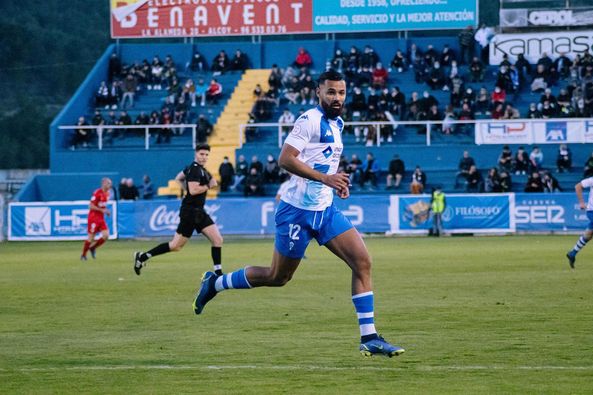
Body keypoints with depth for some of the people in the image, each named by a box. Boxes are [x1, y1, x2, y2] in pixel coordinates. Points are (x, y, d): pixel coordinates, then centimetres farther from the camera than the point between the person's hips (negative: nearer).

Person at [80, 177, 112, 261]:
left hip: (101, 218, 7)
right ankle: (83, 255, 12)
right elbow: (91, 206, -19)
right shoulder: (97, 193, -17)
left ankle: (93, 248, 15)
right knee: (91, 237, -4)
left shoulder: (107, 194, 8)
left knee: (106, 235, -5)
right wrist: (102, 210, -23)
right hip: (93, 217, -7)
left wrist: (106, 211, 7)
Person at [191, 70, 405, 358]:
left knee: (362, 261, -7)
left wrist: (335, 182, 12)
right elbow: (285, 159, -23)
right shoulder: (310, 120, -15)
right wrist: (325, 178, -29)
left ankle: (369, 338, -6)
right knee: (277, 277, 4)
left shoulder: (337, 124, 13)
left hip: (325, 209, 8)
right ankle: (215, 283, 26)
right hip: (298, 211, -8)